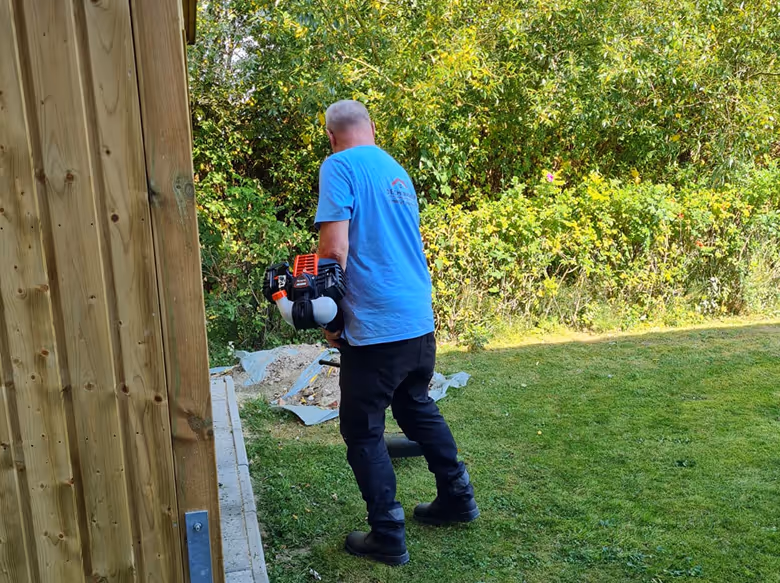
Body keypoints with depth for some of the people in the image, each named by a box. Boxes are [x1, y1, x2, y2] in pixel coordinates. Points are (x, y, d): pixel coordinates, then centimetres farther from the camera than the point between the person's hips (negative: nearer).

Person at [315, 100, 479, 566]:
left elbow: (335, 248, -19)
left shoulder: (340, 165, -9)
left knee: (363, 431, 8)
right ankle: (458, 499, 36)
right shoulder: (398, 172, 15)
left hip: (375, 328, -7)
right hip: (420, 320, 8)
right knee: (418, 408, 25)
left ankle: (388, 537, 16)